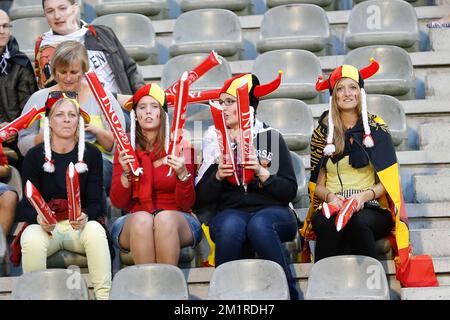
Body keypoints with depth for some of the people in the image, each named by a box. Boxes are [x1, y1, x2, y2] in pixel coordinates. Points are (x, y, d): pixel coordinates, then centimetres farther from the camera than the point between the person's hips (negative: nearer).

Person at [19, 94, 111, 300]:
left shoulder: (91, 154, 5)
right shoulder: (35, 156, 2)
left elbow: (95, 202, 2)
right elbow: (26, 207, 0)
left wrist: (85, 217, -22)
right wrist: (39, 218, -24)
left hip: (80, 226, 1)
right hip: (44, 225, -1)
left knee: (95, 230, -33)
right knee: (32, 239, -35)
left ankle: (104, 295, -32)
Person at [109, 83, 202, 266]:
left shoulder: (180, 145, 3)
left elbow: (187, 203, -1)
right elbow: (118, 202, 2)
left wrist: (182, 173, -20)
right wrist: (126, 173, -16)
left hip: (176, 219, -1)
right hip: (133, 222, 1)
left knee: (165, 218, -34)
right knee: (141, 219, -34)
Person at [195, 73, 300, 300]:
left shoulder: (271, 138, 10)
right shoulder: (214, 143, 14)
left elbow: (290, 191, 2)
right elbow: (201, 200, 8)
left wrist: (261, 172, -12)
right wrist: (217, 177, -9)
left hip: (272, 211, -1)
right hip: (230, 211, 1)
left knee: (259, 224, -36)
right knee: (230, 225, -35)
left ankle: (289, 293, -28)